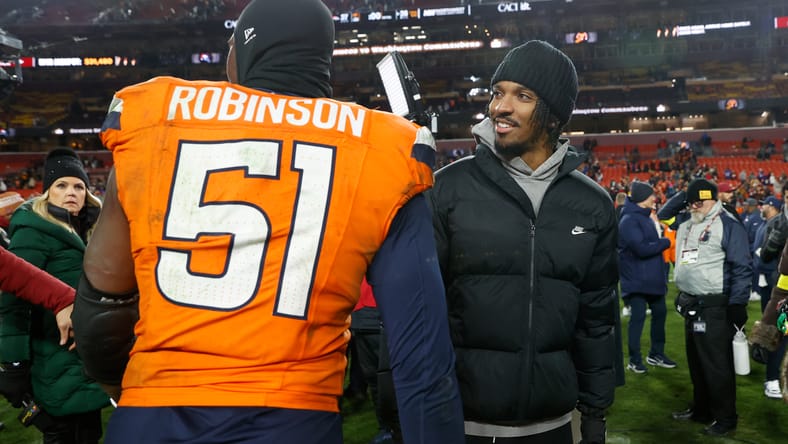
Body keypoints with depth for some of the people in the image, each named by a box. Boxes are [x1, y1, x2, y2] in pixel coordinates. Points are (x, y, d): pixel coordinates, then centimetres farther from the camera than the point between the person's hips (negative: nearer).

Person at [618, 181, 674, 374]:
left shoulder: (646, 218, 13)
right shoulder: (629, 220, -17)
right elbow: (641, 249, -25)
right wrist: (665, 242, -14)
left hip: (653, 277, 9)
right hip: (636, 280, -9)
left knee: (660, 312, 15)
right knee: (638, 316, -4)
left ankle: (656, 354, 30)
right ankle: (634, 359, 9)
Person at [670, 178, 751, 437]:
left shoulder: (727, 225, -11)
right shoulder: (685, 227, 13)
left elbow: (741, 268, -15)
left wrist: (738, 305, -17)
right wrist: (681, 295, 21)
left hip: (715, 308, -8)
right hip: (692, 305, 8)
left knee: (717, 365, 0)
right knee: (696, 362, 17)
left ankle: (725, 418, 13)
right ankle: (701, 409, 31)